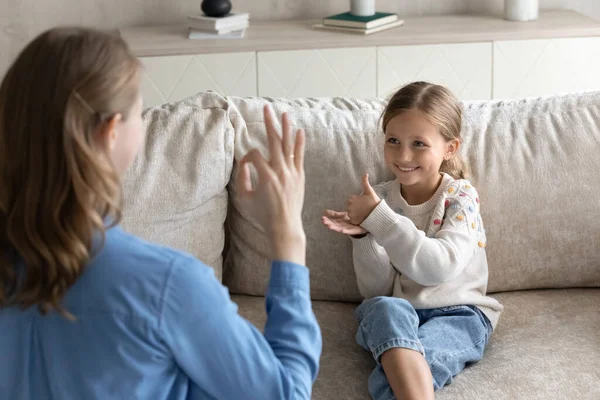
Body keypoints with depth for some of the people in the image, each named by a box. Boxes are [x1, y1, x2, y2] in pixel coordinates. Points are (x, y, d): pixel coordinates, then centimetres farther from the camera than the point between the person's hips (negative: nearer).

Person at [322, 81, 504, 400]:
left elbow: (439, 268, -21)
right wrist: (364, 235, -16)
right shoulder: (381, 198, 5)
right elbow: (375, 291, 2)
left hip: (457, 313, -3)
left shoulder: (461, 197, -2)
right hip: (392, 314, 3)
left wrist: (378, 218, -22)